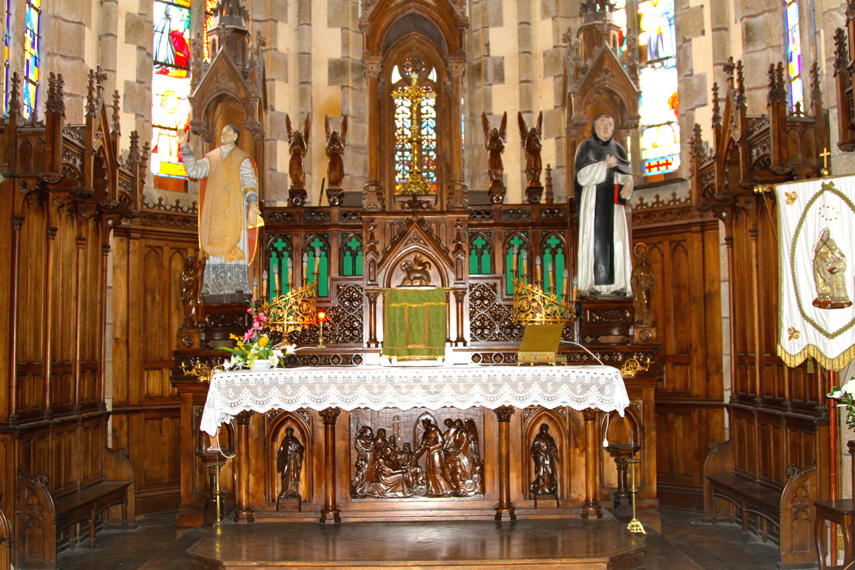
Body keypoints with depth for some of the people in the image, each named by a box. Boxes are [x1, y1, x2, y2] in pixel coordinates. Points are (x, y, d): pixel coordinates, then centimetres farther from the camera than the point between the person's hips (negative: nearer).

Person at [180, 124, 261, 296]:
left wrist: (252, 207, -20)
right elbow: (194, 170, 4)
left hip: (234, 210, -4)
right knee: (214, 248, -1)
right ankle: (213, 286, -2)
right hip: (214, 212, 4)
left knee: (234, 246, -10)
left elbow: (249, 184, -5)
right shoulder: (211, 158, 17)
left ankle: (237, 286, -13)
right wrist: (185, 147, -1)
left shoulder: (242, 159, 6)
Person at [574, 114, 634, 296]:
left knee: (616, 238, -2)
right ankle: (590, 284, -7)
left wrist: (627, 184, -12)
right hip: (593, 200, -4)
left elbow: (626, 174, 10)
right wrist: (604, 166, -18)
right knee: (593, 238, -8)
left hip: (613, 201, 4)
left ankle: (617, 283, -1)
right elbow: (583, 176, -7)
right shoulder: (586, 147, 5)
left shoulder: (618, 149, 17)